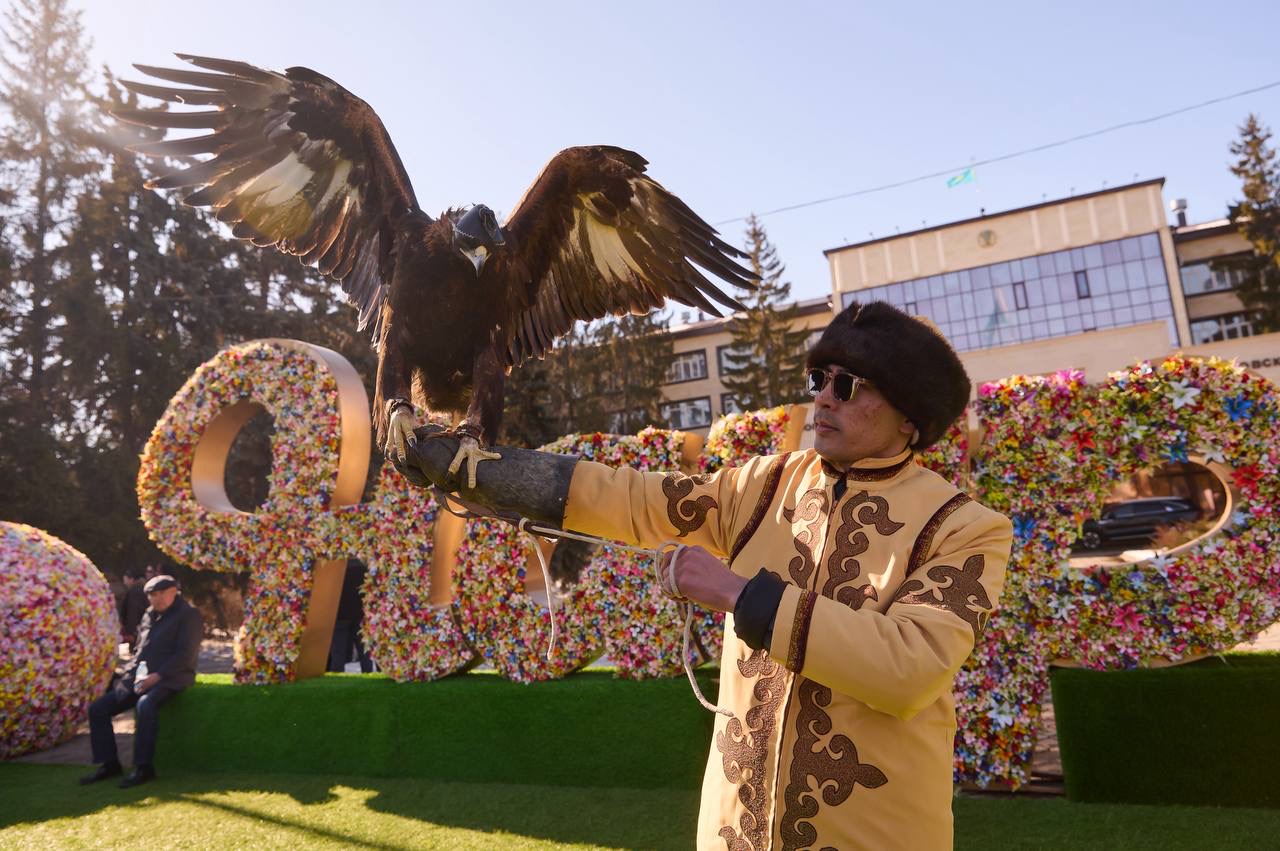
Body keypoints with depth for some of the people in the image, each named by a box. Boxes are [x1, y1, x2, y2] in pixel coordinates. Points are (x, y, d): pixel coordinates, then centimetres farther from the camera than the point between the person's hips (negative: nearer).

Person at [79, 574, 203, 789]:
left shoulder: (189, 614, -5)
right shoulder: (148, 616, 17)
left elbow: (185, 655, -13)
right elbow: (139, 650, 23)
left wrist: (157, 676, -20)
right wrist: (127, 674, 4)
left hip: (169, 678, -8)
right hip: (140, 678, 8)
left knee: (146, 705, -36)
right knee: (97, 708, -1)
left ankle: (143, 767, -25)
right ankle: (109, 764, 9)